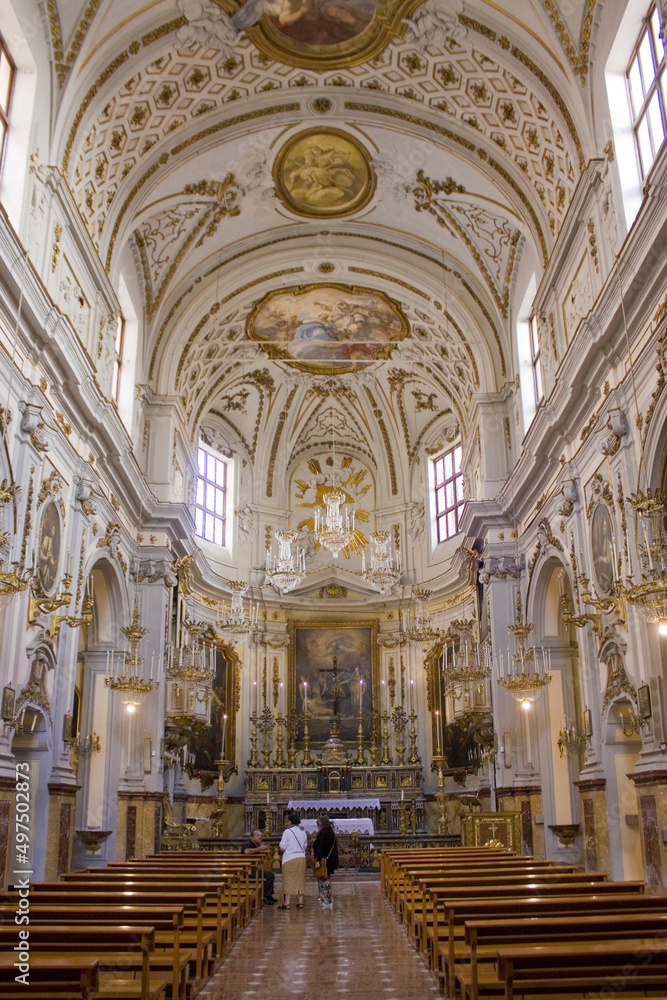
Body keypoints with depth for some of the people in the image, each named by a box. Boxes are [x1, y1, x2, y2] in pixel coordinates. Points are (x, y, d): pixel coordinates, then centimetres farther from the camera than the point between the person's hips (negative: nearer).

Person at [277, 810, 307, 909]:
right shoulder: (303, 831, 4)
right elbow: (305, 845, 12)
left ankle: (287, 903, 2)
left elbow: (282, 848, -13)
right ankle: (300, 902, 12)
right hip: (301, 857, 5)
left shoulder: (287, 831, -13)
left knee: (289, 880, 2)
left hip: (289, 859, -5)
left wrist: (279, 848, 8)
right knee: (300, 880, 11)